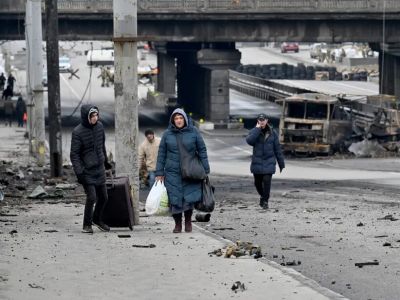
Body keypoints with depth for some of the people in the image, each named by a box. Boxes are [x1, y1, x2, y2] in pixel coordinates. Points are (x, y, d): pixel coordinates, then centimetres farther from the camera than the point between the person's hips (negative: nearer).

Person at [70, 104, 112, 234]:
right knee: (91, 197, -12)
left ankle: (97, 219, 34)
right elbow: (74, 154, -14)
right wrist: (79, 172, -21)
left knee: (103, 197, 11)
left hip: (100, 169, 6)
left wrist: (105, 161, 25)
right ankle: (87, 225, 5)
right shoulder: (78, 132, -16)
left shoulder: (99, 126, 2)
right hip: (87, 171, -6)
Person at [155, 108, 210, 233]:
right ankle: (177, 224, 12)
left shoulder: (193, 132, 1)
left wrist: (205, 170, 1)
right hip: (172, 173, 1)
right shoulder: (167, 134, 4)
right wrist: (159, 173, 4)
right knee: (174, 199, -2)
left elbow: (202, 150, 5)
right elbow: (161, 154, 7)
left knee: (189, 198, -8)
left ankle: (188, 221, 12)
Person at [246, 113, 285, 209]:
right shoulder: (254, 131, 1)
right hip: (257, 162, 1)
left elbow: (277, 148, 6)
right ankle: (262, 196, 37)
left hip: (269, 162, -1)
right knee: (257, 182, 10)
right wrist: (257, 129, -18)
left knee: (267, 181, -13)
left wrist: (281, 163, 6)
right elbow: (249, 140, -21)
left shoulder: (272, 133, 3)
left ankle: (265, 201, -1)